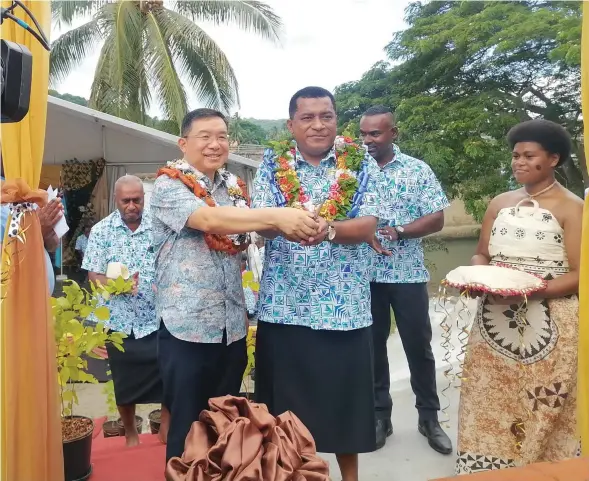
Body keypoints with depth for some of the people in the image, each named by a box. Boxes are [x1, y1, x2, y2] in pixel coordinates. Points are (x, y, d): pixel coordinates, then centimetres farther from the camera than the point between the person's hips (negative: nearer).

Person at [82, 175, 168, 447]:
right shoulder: (101, 231, -1)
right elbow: (93, 274, -5)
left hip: (158, 319, 0)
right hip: (120, 322, 1)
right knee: (125, 381, 13)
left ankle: (166, 427, 23)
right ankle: (130, 432, 34)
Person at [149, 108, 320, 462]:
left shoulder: (235, 186, 9)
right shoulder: (169, 186, -9)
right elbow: (209, 219, -27)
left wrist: (293, 226, -14)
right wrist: (277, 216, -38)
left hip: (233, 325, 6)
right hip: (187, 326, -5)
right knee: (189, 426, 8)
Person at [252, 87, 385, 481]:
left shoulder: (361, 163, 2)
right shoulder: (272, 165, 4)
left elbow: (367, 227, -8)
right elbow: (263, 225, -8)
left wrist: (328, 229, -29)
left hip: (344, 305, 0)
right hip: (283, 304, 1)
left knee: (344, 397, 10)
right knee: (285, 402, 9)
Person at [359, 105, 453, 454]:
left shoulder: (418, 170, 1)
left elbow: (437, 219, -3)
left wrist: (398, 232, -18)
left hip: (408, 273, -1)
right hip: (364, 274, 1)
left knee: (419, 346, 8)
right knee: (372, 346, 10)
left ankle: (429, 417, 26)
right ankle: (380, 415, 26)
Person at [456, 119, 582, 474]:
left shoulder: (571, 207, -4)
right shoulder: (500, 203, 11)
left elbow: (580, 275, -9)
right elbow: (482, 254, 15)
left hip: (549, 328, -4)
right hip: (495, 324, 5)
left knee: (543, 416, 3)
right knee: (490, 406, 8)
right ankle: (487, 468, 24)